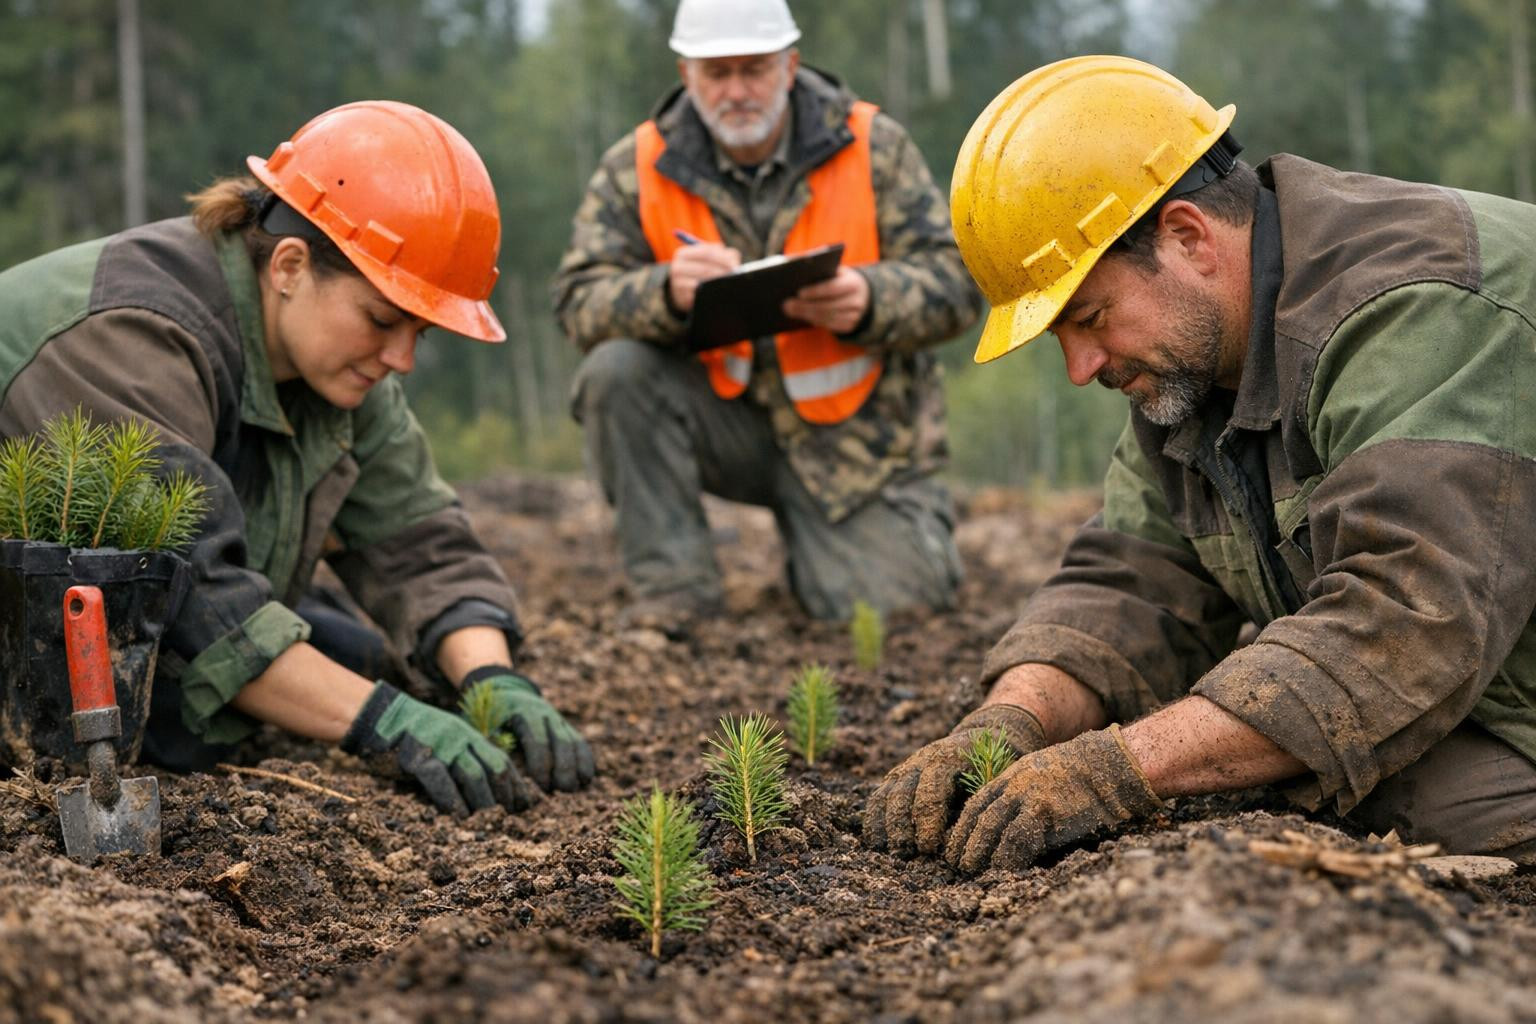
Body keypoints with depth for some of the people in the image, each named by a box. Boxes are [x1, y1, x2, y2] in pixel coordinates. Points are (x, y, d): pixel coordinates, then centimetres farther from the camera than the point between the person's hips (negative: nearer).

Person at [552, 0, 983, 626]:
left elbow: (956, 283, -10)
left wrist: (869, 300, -33)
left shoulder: (873, 147, -5)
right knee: (616, 370, -25)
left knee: (892, 608, -15)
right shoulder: (637, 167, -4)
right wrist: (668, 291, -36)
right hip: (725, 424, 1)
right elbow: (579, 302, -13)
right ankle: (673, 586, -12)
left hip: (855, 437, -1)